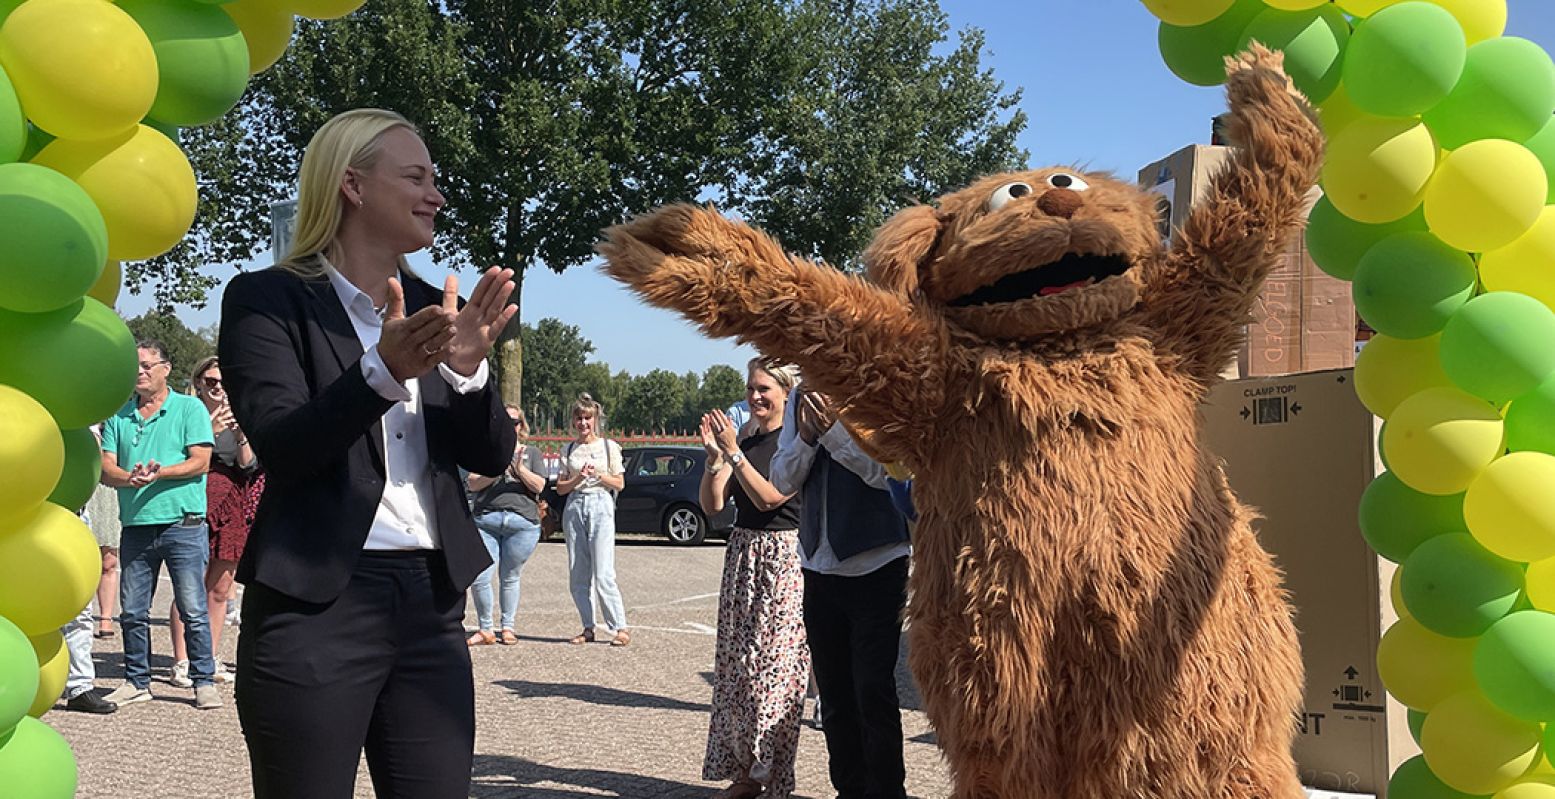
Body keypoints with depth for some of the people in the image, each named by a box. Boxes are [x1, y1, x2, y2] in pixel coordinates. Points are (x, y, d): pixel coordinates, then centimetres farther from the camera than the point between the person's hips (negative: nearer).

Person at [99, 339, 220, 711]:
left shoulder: (189, 408, 3)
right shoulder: (119, 415, 14)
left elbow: (200, 461, -6)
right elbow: (106, 468, 5)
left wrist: (159, 473, -19)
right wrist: (130, 478, -16)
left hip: (182, 524, -4)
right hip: (135, 527, 5)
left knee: (192, 610, -4)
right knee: (132, 611, 9)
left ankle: (203, 682, 3)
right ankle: (136, 682, 20)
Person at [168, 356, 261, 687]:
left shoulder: (237, 417, 15)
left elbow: (247, 465, 7)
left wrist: (242, 436, -9)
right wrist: (210, 431, -20)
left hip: (230, 509, 5)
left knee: (220, 589, 7)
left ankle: (210, 659, 13)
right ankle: (182, 662, -6)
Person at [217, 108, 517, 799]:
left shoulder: (433, 308, 12)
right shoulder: (268, 299, -2)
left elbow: (492, 456, 6)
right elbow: (280, 447, -14)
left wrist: (468, 368, -13)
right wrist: (384, 371, -28)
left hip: (431, 602, 5)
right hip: (316, 604, -5)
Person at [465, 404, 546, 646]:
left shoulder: (531, 453, 15)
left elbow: (539, 486, 3)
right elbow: (473, 483, 5)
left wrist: (520, 469, -12)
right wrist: (496, 471, -10)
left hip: (522, 521, 0)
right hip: (485, 519, 0)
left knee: (510, 578, 4)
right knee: (479, 578, -7)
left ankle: (507, 628, 17)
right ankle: (485, 629, 6)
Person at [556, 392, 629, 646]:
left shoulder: (608, 446, 5)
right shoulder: (568, 449, 13)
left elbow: (619, 483, 4)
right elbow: (560, 488, 9)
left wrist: (598, 474, -12)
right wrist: (578, 478, -9)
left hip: (601, 506, -4)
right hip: (574, 508, 4)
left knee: (603, 575, -12)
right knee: (577, 577, 3)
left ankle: (621, 628, -8)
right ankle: (588, 628, 11)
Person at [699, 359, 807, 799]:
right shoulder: (746, 443, 12)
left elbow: (769, 496, -16)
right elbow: (712, 504, 6)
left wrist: (732, 453, -17)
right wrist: (713, 456, -8)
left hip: (783, 559, -7)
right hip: (742, 554, 7)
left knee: (773, 666, -6)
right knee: (735, 664, 7)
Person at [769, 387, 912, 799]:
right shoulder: (802, 397, 7)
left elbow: (890, 471, -18)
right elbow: (783, 479, 5)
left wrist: (835, 430, -27)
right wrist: (806, 436, -13)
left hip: (877, 564, -6)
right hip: (819, 565, 6)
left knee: (874, 694, -3)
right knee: (834, 696, 13)